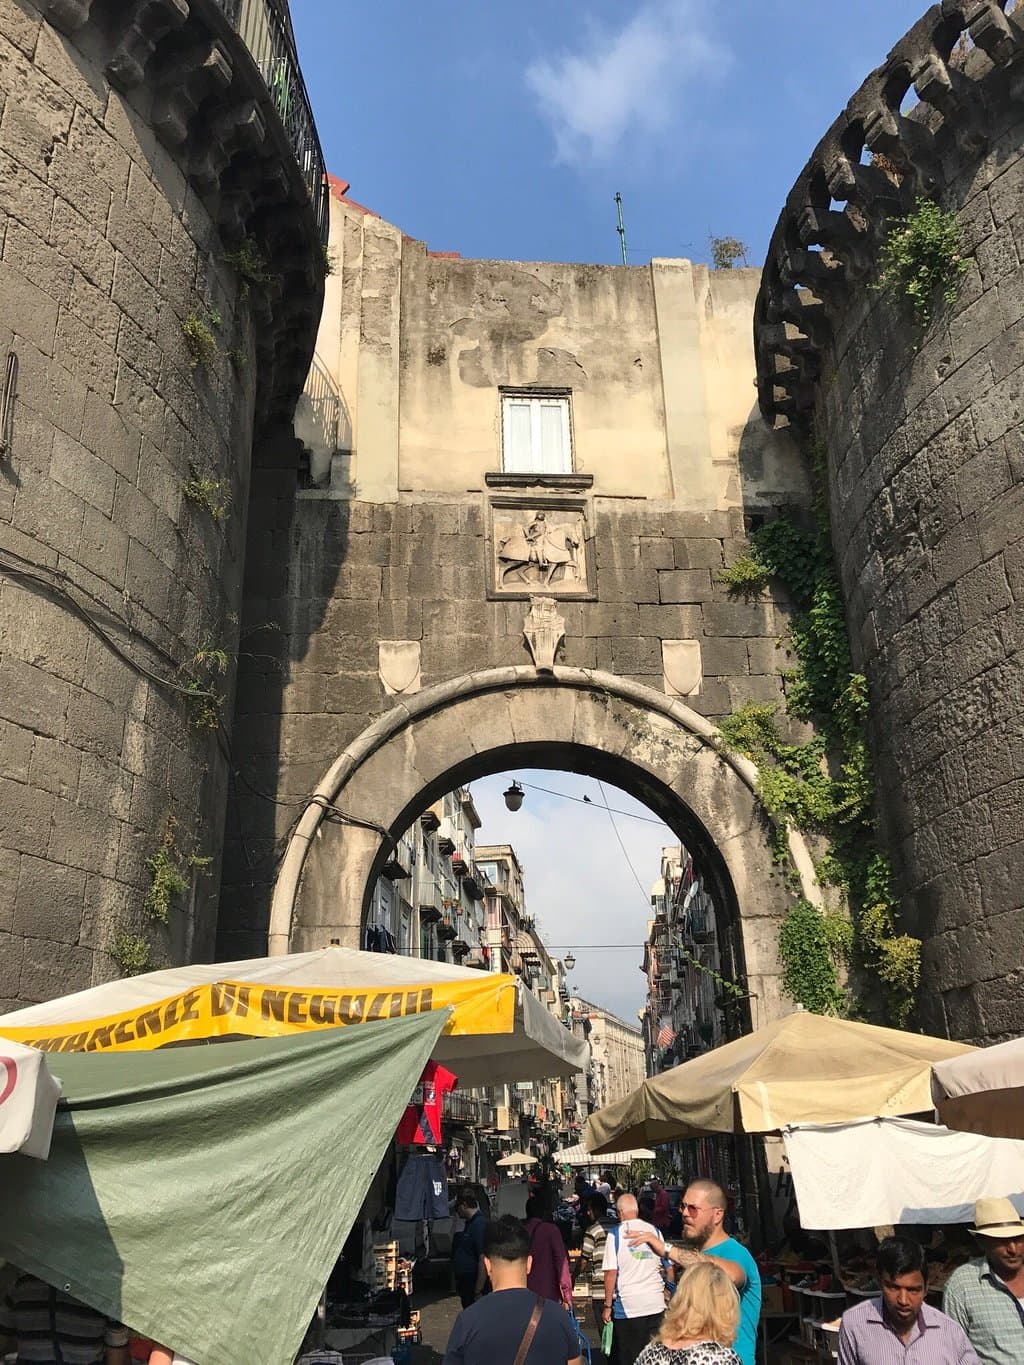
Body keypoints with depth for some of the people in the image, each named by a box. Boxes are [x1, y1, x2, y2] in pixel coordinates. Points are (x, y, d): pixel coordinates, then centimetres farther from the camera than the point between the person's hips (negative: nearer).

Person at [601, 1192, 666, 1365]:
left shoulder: (615, 1234, -6)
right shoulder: (654, 1231, 4)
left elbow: (611, 1273, -10)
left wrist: (607, 1305, -2)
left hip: (628, 1306, -3)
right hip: (656, 1304, 4)